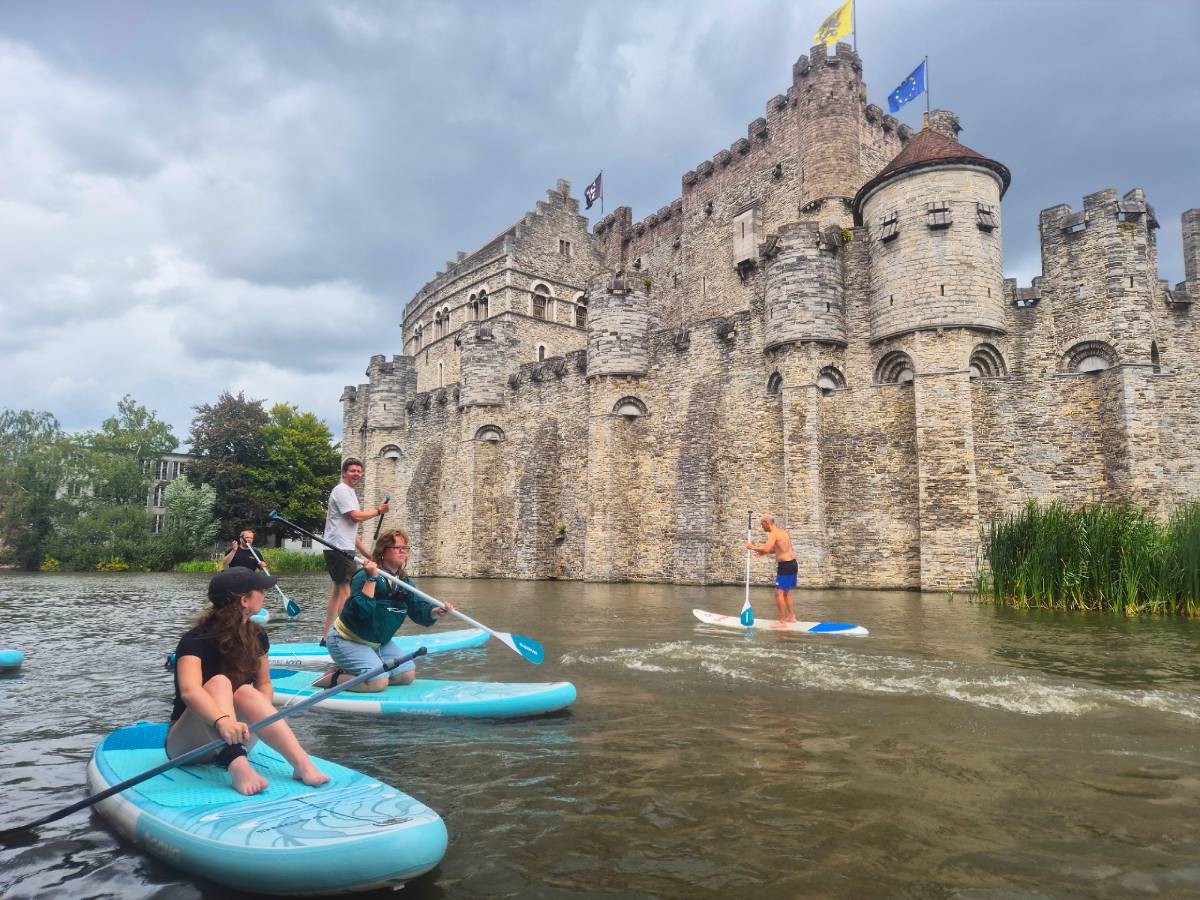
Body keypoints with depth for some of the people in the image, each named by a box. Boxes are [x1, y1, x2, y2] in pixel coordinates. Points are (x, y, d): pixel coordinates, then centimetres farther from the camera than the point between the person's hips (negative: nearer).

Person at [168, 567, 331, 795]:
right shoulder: (195, 641, -18)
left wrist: (263, 714, -13)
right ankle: (237, 766, -53)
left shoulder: (256, 636, 1)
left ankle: (303, 764, -45)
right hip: (188, 745, -4)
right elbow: (189, 691, -37)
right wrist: (223, 720, -55)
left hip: (232, 740, 4)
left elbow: (264, 683, 10)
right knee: (219, 683, -31)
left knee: (247, 693, -28)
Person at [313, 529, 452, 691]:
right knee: (378, 682, -24)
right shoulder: (364, 576, -21)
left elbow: (419, 609, -6)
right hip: (348, 640, -9)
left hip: (379, 642, 9)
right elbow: (362, 610, -34)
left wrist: (436, 612, -27)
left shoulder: (405, 582, 2)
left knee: (407, 674, 3)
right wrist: (372, 578, -38)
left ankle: (347, 672, 12)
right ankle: (332, 678, -2)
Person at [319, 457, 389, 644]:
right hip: (339, 549, -11)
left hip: (343, 548, 11)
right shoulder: (342, 490, -9)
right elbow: (356, 516, -19)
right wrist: (378, 510, -4)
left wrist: (364, 552, 20)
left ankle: (326, 636, 17)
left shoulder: (349, 492, 22)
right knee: (346, 590, -11)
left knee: (337, 590, 13)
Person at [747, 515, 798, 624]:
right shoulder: (782, 531, 16)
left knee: (779, 593, -6)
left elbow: (766, 549, -28)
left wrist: (752, 547, -14)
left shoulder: (773, 533, -14)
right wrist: (764, 552, 21)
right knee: (786, 592, 22)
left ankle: (782, 621, -5)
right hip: (792, 563, 10)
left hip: (785, 565, -10)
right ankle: (791, 616, 30)